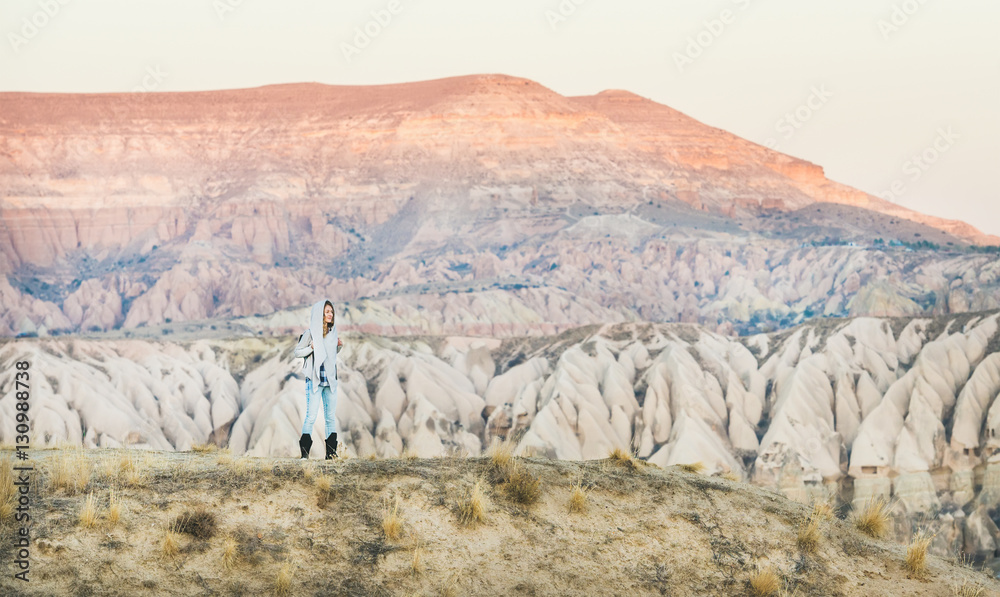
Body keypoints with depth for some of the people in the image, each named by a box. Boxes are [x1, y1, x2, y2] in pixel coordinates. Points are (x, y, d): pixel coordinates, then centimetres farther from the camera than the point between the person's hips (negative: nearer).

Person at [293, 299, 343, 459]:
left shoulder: (332, 332, 11)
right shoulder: (311, 333, -5)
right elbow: (297, 352, -2)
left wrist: (339, 347, 4)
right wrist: (312, 347, -15)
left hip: (330, 380, 5)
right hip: (314, 380, -5)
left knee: (331, 417, 6)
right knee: (311, 416, -7)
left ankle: (331, 452, 9)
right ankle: (304, 452, -1)